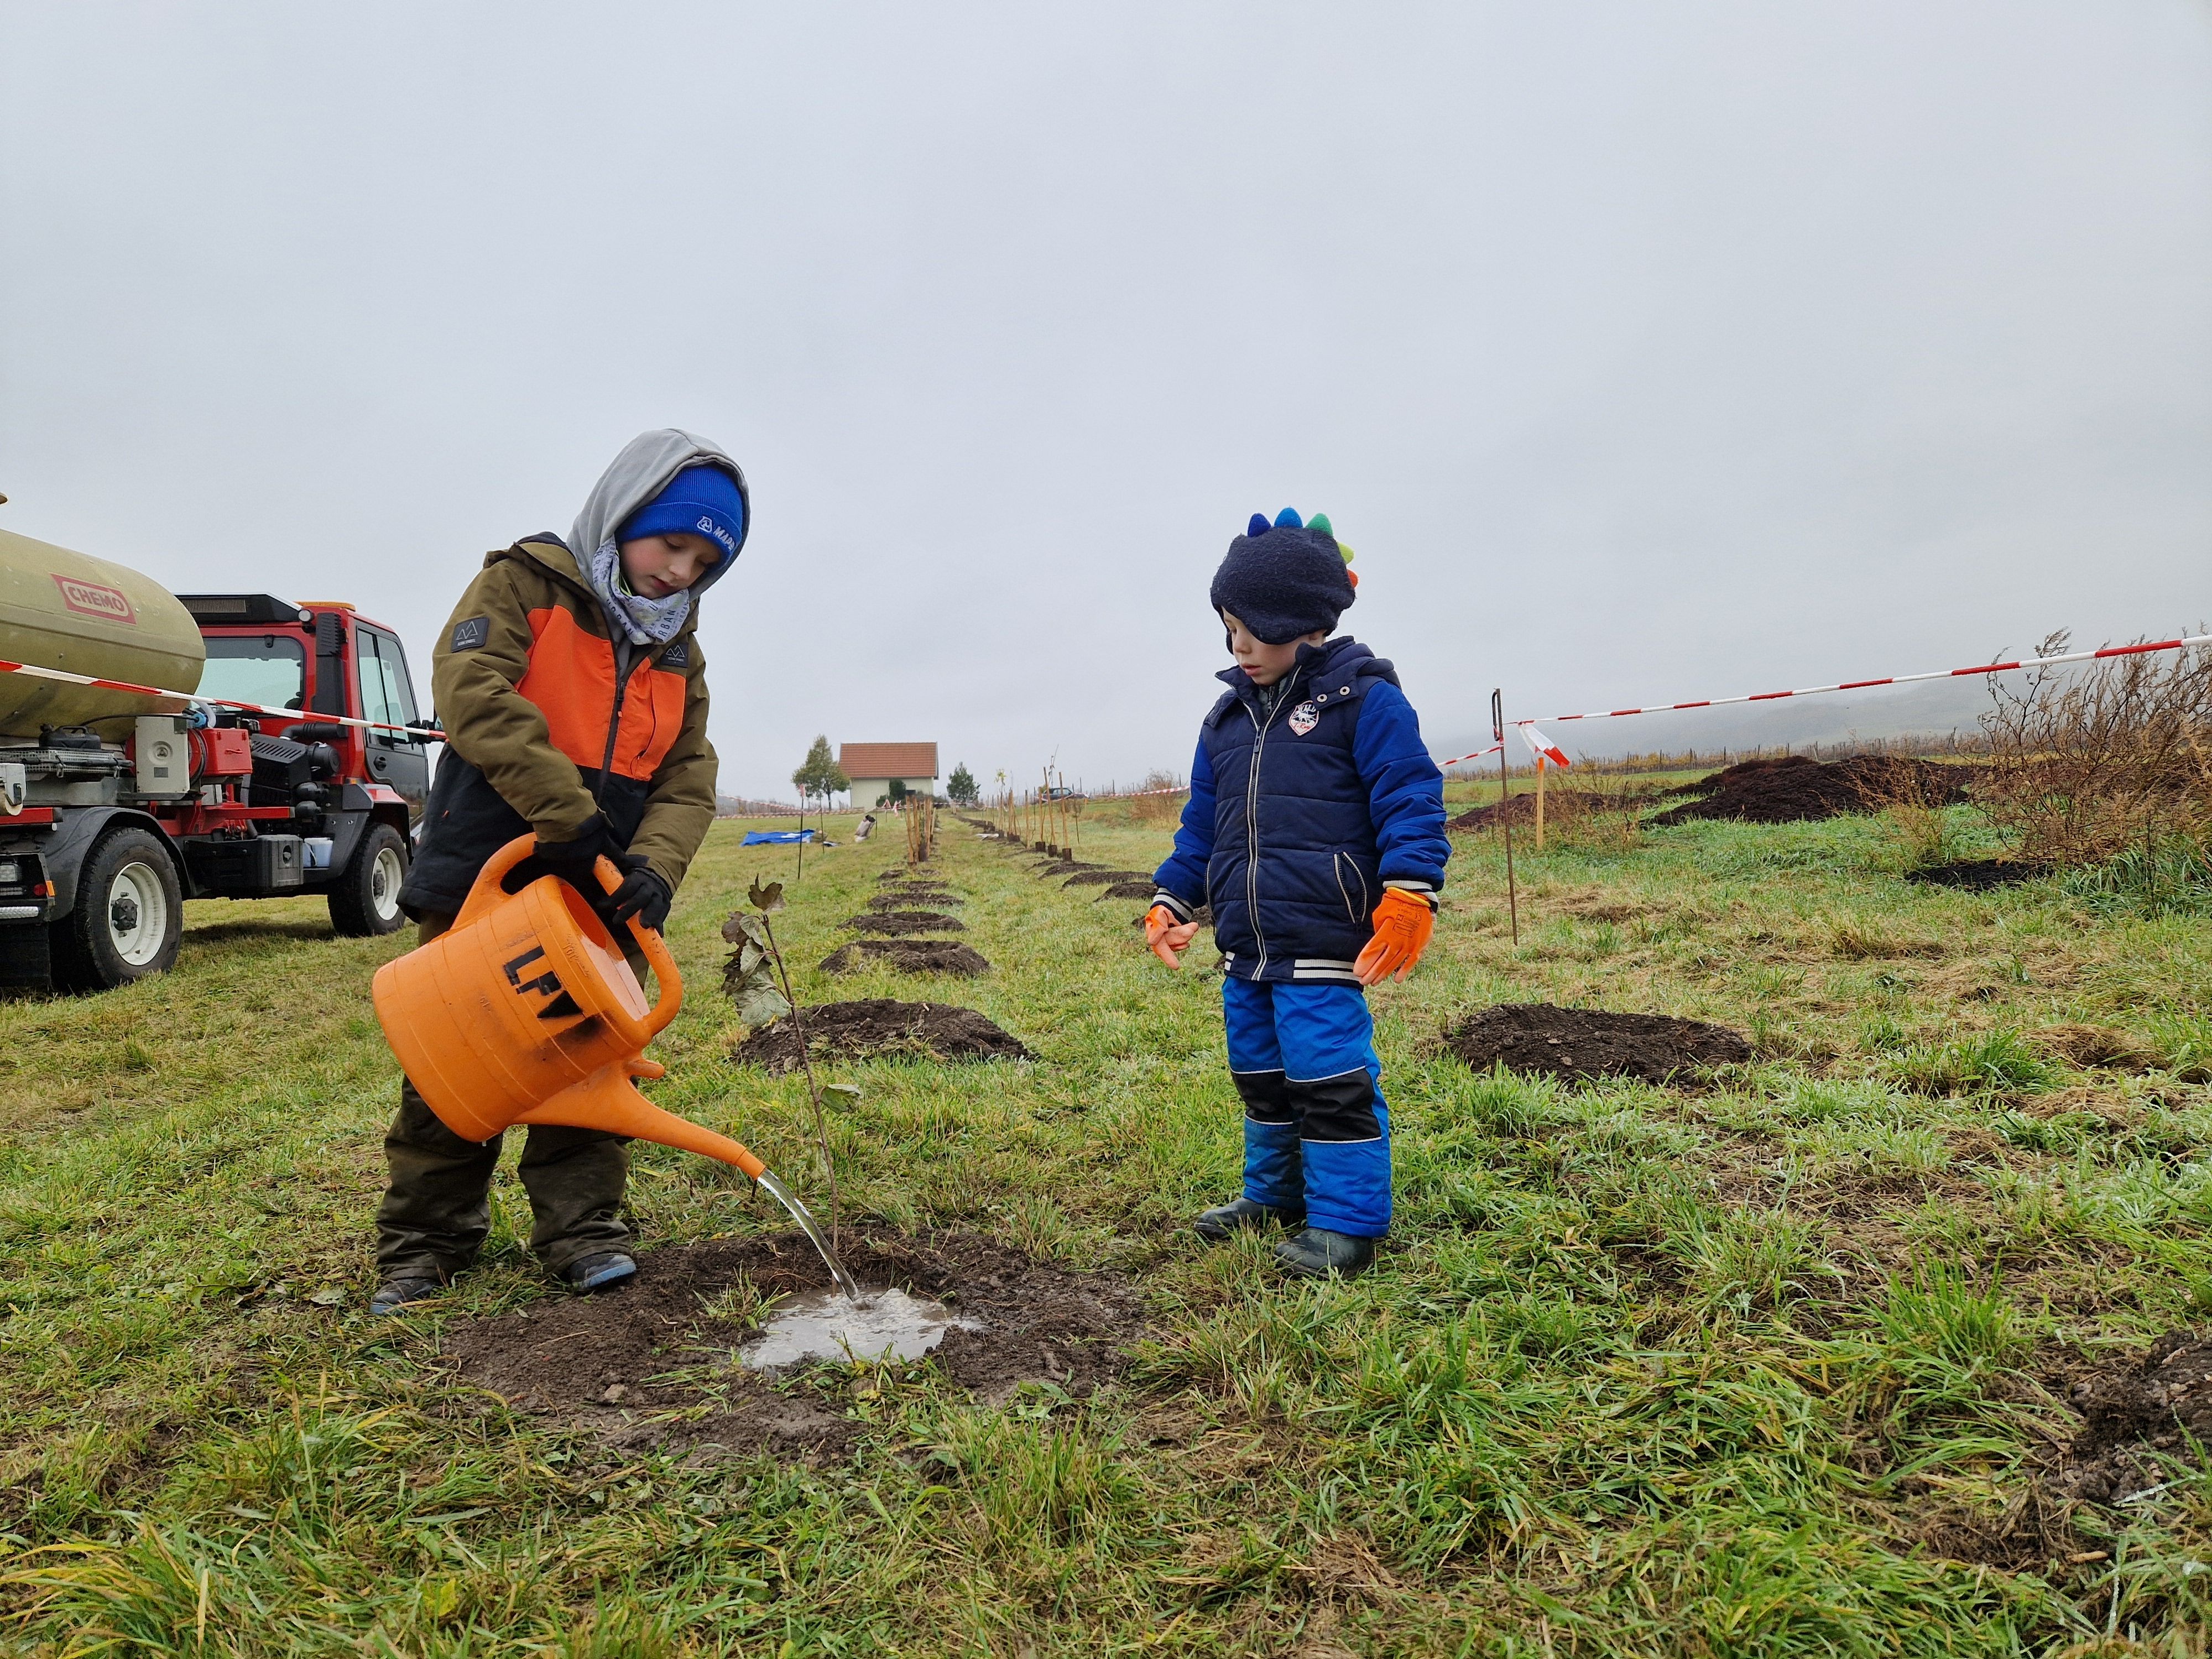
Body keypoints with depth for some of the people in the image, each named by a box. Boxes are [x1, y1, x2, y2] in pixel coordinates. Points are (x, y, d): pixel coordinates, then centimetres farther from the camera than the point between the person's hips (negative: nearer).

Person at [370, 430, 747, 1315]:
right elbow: (473, 691, -23)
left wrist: (653, 868, -19)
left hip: (598, 898, 4)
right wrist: (572, 818, -29)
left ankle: (581, 1225, 20)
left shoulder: (678, 652, 10)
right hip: (484, 880, -4)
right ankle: (424, 1240, 21)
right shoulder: (524, 584, -6)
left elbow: (688, 781, 2)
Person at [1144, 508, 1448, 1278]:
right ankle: (1274, 1194, 35)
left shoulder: (1364, 698, -7)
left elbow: (1411, 802, -12)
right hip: (1244, 941, 8)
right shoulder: (1228, 716, 13)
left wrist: (1408, 894, -23)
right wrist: (1172, 899, 15)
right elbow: (1202, 822, 20)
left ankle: (1347, 1222, 11)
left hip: (1323, 940, -7)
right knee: (1260, 1075, 18)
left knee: (1332, 1080, -4)